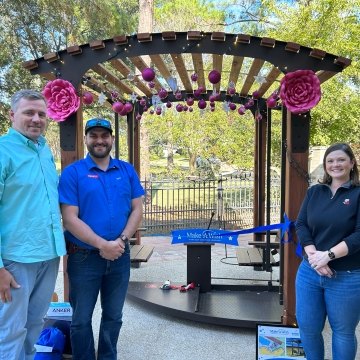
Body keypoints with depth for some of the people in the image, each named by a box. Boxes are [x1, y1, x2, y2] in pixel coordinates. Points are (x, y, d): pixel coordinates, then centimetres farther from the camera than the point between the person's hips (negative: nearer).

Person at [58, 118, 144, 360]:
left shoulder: (127, 170, 3)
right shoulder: (73, 173, -8)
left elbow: (137, 210, 1)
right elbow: (70, 219, -13)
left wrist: (122, 239, -14)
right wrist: (102, 244, -20)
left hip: (120, 256, 3)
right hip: (84, 257, -3)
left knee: (114, 317, 18)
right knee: (81, 319, 12)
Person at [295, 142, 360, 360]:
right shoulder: (314, 192, 7)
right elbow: (301, 225, 2)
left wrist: (328, 255, -20)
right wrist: (313, 255, -13)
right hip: (310, 272, 4)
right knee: (307, 327, 12)